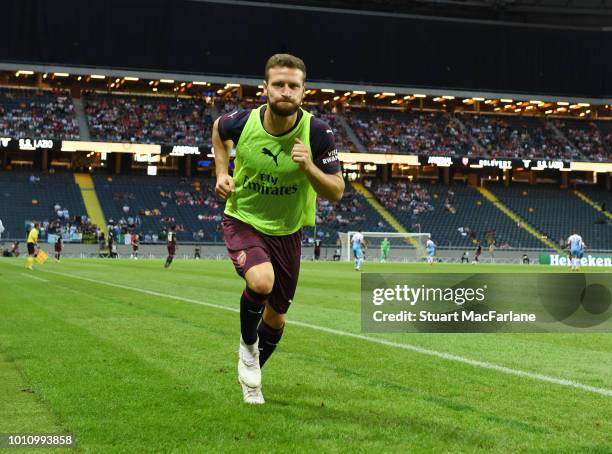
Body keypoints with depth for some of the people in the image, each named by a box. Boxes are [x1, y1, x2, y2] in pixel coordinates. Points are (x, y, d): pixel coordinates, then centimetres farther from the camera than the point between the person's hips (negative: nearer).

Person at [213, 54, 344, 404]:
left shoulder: (318, 133, -19)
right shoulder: (242, 122, -17)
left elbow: (336, 192, -14)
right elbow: (218, 130, 9)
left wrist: (309, 168, -32)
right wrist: (222, 173, -2)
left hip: (287, 231, 2)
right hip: (243, 221, -2)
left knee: (277, 315, 12)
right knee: (262, 281, -32)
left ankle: (251, 376, 41)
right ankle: (248, 345, -1)